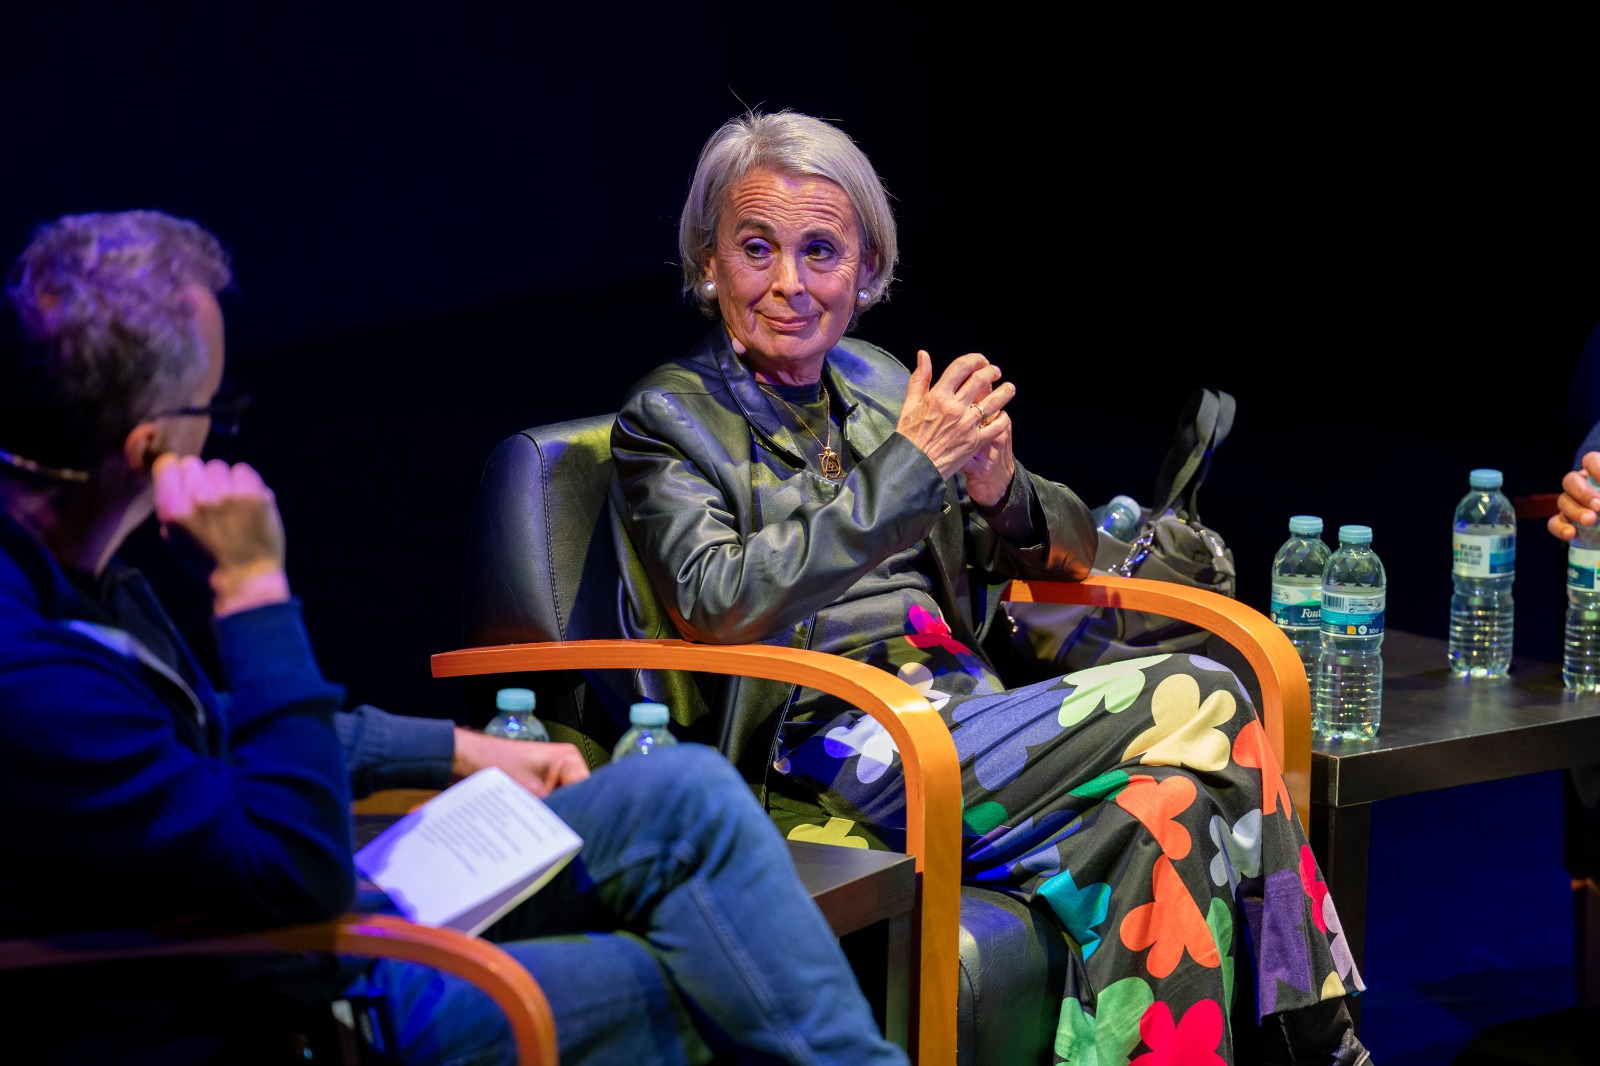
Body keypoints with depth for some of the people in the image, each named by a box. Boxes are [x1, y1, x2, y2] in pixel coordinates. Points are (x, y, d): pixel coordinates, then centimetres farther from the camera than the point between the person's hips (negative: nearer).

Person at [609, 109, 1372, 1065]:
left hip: (965, 718, 6)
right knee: (1203, 701, -21)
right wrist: (910, 467, -18)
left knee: (1169, 815, -26)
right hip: (825, 759, -6)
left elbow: (1070, 553, 18)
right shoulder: (668, 419, 3)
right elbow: (722, 604, -17)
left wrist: (1002, 492, -6)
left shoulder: (877, 383, 19)